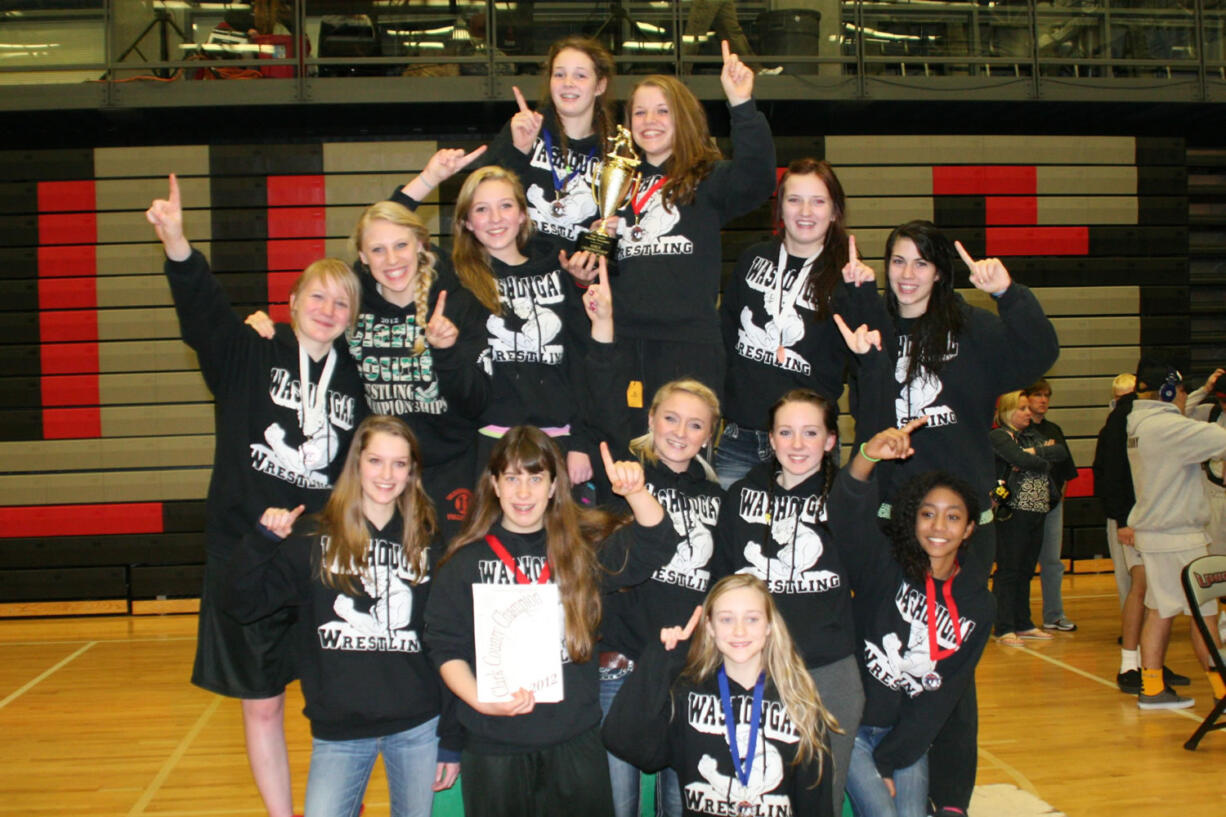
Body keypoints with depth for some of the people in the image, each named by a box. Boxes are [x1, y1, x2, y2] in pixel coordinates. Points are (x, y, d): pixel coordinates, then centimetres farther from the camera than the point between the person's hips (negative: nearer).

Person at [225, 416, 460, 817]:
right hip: (339, 730, -1)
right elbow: (243, 604, -5)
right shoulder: (314, 538, -1)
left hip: (417, 727, 1)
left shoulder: (429, 543, 2)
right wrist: (263, 541, -20)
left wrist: (451, 739, 3)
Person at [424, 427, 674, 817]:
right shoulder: (467, 561, 2)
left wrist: (635, 491, -26)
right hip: (494, 747, -1)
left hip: (575, 743, 1)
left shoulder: (584, 547, 5)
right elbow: (445, 646, 0)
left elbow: (654, 543, -8)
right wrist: (481, 701, -16)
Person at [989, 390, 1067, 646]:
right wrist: (1046, 458, -3)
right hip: (1013, 512, -7)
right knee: (1008, 571, -4)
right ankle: (1004, 629, 0)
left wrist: (1036, 452, -9)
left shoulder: (1033, 436, 18)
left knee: (1026, 570, 13)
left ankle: (1023, 624, 21)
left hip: (1038, 511, 8)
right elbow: (1023, 461, -20)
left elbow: (1062, 453, 4)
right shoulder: (999, 436, -5)